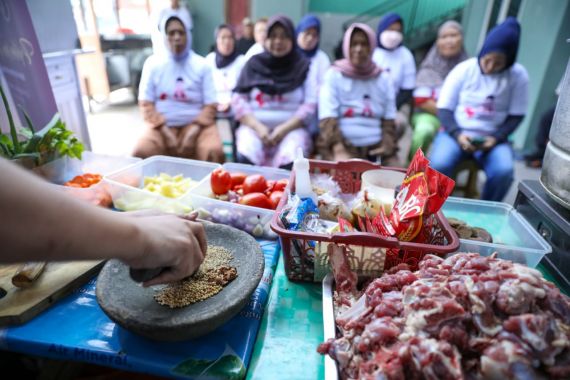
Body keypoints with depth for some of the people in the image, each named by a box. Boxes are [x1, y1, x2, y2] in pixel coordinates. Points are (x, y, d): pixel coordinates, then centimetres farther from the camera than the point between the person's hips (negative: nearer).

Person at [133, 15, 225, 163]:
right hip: (162, 126, 1)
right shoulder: (153, 63, 7)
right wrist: (167, 133, -13)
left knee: (214, 153, -30)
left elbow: (210, 106, -2)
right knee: (141, 153, -26)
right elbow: (146, 104, 2)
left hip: (196, 125, -1)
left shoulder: (202, 65, 5)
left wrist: (192, 134, -16)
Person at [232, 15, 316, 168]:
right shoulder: (253, 64, 11)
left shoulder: (303, 67, 8)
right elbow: (238, 100, 5)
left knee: (292, 162, -31)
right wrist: (258, 127, -10)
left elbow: (310, 105, 0)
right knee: (246, 157, -30)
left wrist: (284, 129, -13)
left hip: (291, 129, 0)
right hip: (255, 127, 1)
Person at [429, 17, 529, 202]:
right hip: (457, 133, -1)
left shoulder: (518, 76, 0)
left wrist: (496, 138, -14)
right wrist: (457, 134, -19)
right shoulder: (463, 69, -2)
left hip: (492, 138, 1)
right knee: (439, 166, -31)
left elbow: (516, 116, 4)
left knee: (504, 172, -29)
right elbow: (444, 109, -3)